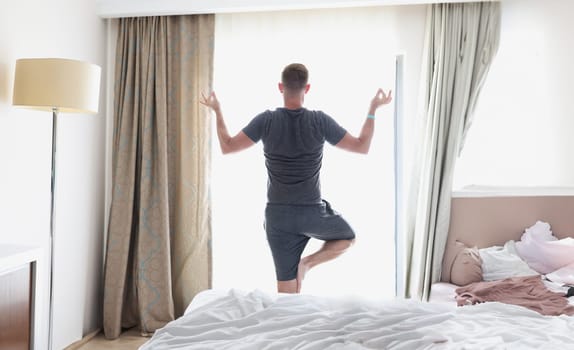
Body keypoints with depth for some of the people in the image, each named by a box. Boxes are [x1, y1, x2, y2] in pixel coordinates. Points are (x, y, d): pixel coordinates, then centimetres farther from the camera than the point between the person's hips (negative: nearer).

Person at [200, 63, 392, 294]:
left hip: (278, 216, 2)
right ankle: (308, 262, 6)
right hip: (313, 213, -2)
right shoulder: (320, 121, -10)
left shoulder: (266, 120, -8)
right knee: (348, 238, 29)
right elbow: (362, 147, -4)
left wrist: (217, 111, 9)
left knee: (286, 288, 10)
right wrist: (373, 109, 8)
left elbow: (227, 147, -4)